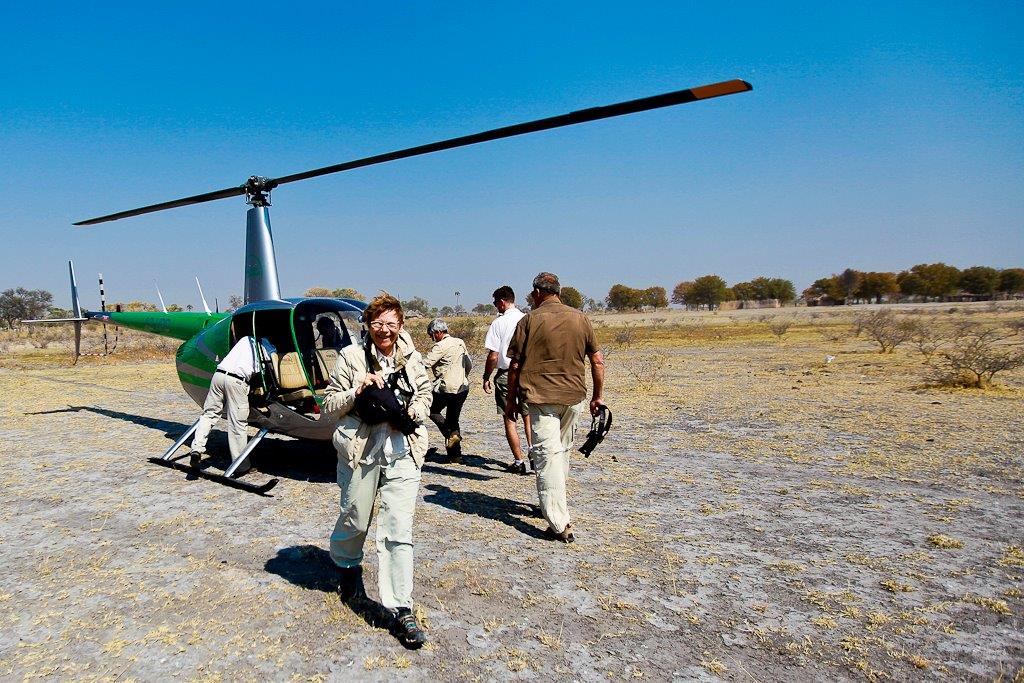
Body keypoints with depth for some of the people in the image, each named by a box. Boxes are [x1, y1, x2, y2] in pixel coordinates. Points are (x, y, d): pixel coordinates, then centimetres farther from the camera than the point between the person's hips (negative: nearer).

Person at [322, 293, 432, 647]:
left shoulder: (411, 358, 5)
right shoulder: (351, 356, -3)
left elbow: (425, 394, 18)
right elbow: (329, 404, 0)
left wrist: (415, 412, -3)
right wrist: (358, 391, -17)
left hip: (403, 451, 1)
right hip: (361, 449, -1)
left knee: (399, 529, -3)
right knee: (355, 519, 17)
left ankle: (401, 608, 5)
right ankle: (348, 566, 51)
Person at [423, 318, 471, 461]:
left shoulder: (441, 346, -13)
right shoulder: (460, 342, 11)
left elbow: (425, 365, -18)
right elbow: (469, 365, 17)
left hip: (447, 388, -8)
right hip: (463, 388, 8)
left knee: (433, 410, 15)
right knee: (453, 418, 15)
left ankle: (451, 434, 0)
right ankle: (455, 453, 14)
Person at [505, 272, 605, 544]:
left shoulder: (529, 320, -5)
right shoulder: (580, 319, 6)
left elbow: (515, 365, -5)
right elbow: (598, 361, 7)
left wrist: (511, 400, 5)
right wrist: (597, 396, 16)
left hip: (541, 398, -4)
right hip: (574, 397, 5)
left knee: (548, 455, -5)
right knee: (562, 452, 21)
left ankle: (560, 524, -10)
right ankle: (554, 504, 37)